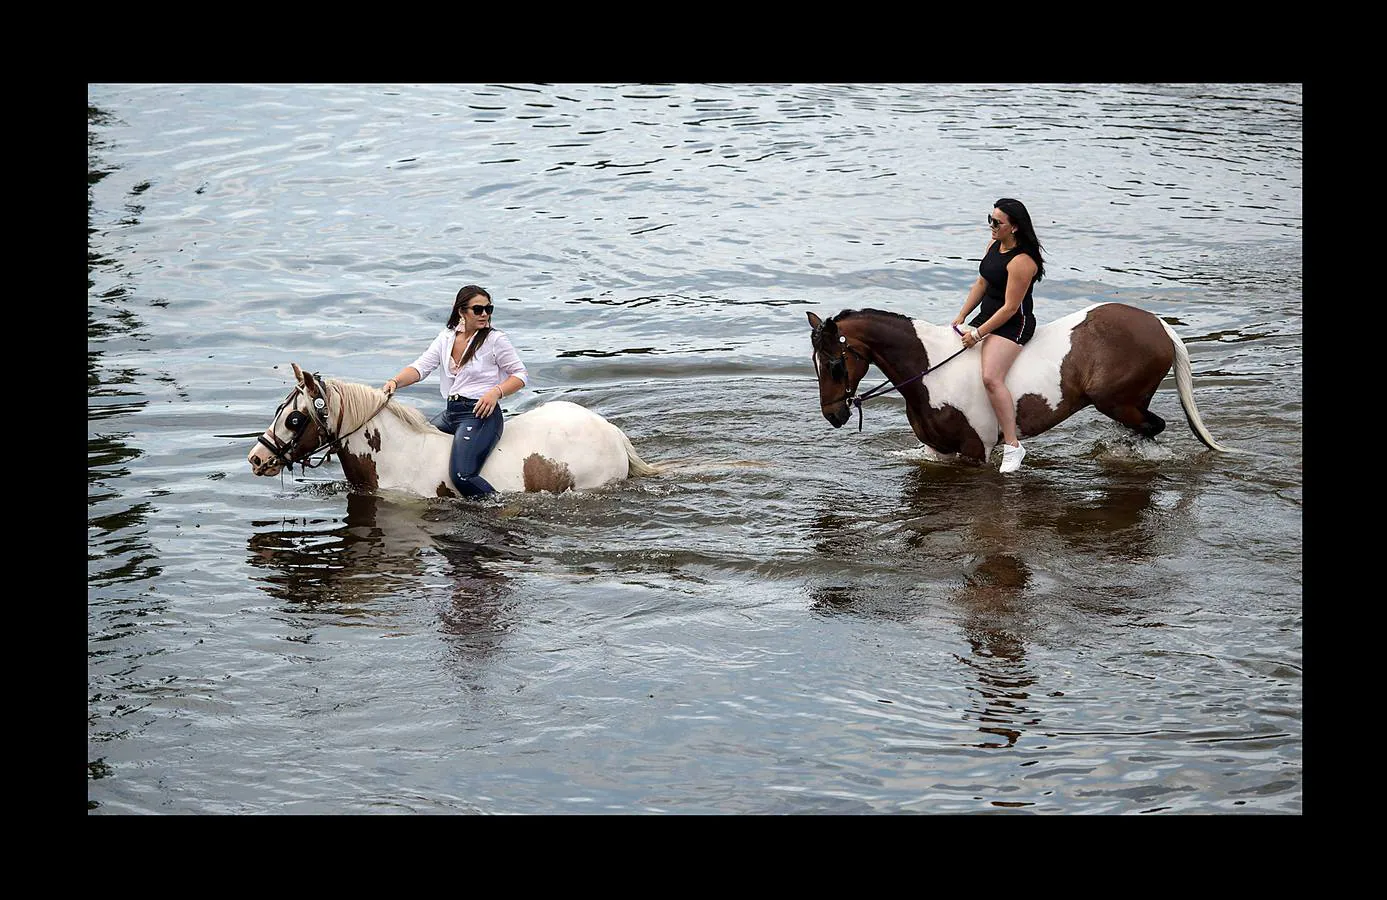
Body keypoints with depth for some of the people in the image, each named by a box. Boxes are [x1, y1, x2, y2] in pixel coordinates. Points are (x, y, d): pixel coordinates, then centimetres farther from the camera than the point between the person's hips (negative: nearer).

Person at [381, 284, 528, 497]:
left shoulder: (495, 340, -3)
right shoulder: (446, 338, 12)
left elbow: (521, 375, -1)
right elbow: (421, 367, 3)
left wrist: (496, 392, -19)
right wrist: (395, 382, -17)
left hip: (480, 413, -7)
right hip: (450, 413, 7)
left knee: (461, 475, -25)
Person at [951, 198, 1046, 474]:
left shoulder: (1021, 261, -23)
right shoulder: (994, 244, 6)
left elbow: (1010, 308, -22)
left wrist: (979, 333, -18)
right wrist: (960, 317, 8)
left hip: (1013, 325, -10)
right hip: (987, 316, 10)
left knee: (991, 377, -30)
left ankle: (1012, 445, -24)